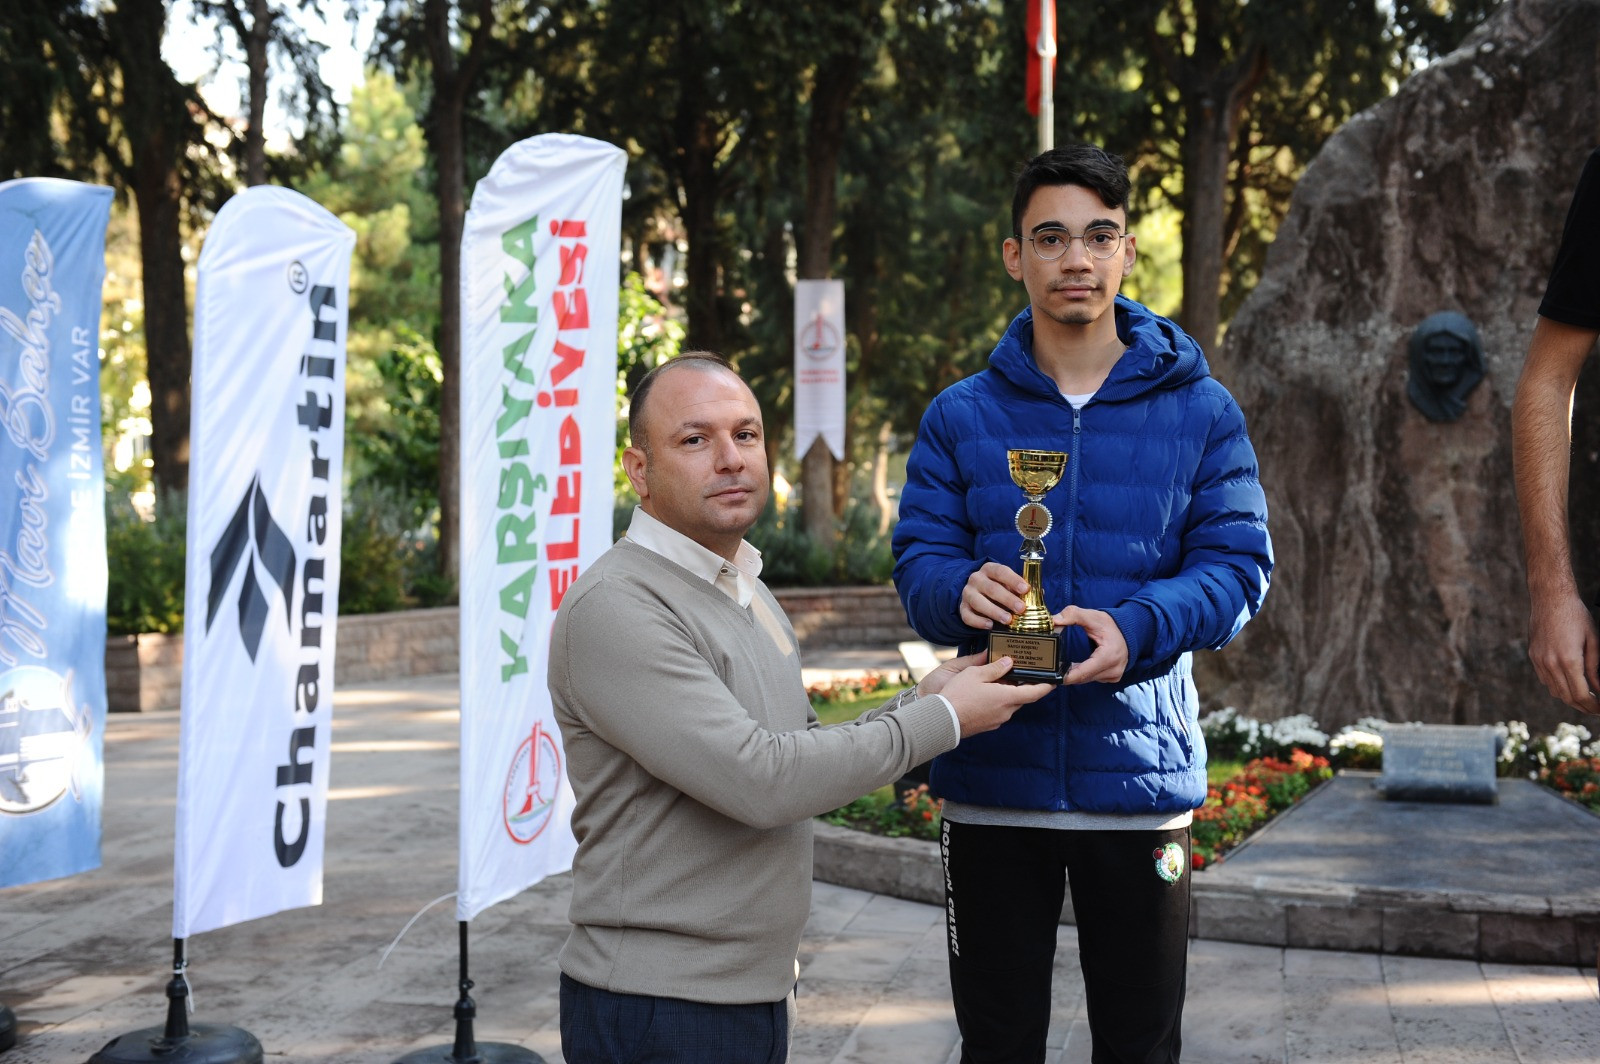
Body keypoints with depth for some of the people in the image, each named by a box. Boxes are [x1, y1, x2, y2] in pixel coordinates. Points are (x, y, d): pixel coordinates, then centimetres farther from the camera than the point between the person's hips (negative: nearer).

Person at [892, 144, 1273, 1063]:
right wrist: (963, 592, -26)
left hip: (1142, 775, 0)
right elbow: (919, 560, -1)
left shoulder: (1200, 410, 1)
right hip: (993, 780, 1)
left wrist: (1137, 626, -25)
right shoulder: (962, 416, 4)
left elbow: (1239, 564, -5)